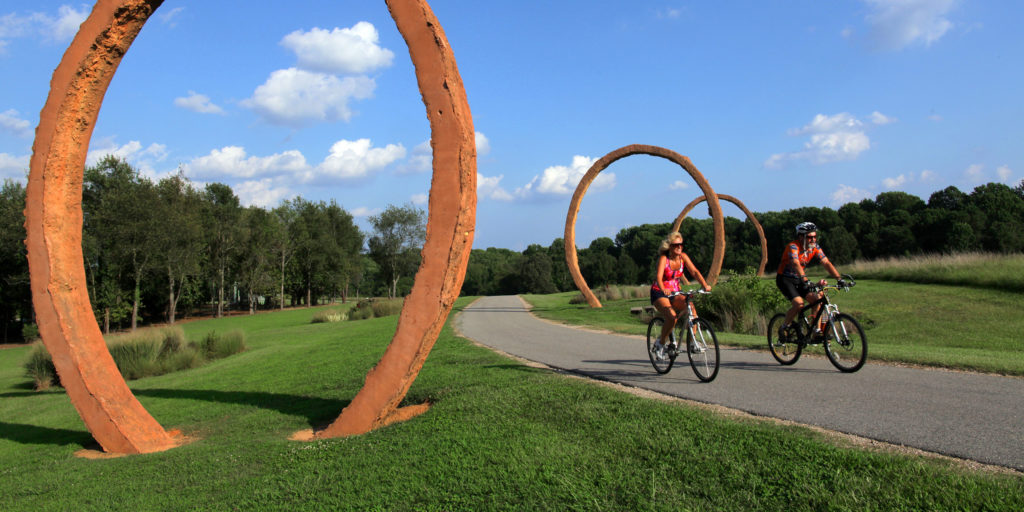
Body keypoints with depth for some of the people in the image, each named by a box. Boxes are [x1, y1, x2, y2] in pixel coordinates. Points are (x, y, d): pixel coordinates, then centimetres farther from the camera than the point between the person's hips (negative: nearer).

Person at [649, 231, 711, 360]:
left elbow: (694, 271, -12)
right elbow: (659, 277, -32)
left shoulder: (683, 257, -4)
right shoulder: (663, 258, -18)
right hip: (659, 293, -5)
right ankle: (660, 344, -6)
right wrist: (664, 289, -53)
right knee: (671, 317, -28)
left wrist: (705, 285, -30)